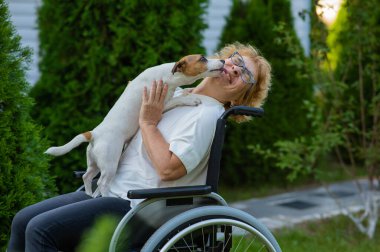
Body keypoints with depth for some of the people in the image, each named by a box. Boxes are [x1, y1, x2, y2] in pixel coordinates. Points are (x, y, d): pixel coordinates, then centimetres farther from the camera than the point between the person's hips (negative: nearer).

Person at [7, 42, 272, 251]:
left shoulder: (207, 115, -11)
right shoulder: (178, 94, 16)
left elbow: (169, 167, -24)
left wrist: (148, 123, -13)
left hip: (135, 207, -10)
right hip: (111, 191, 10)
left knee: (40, 229, -20)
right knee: (23, 220, 5)